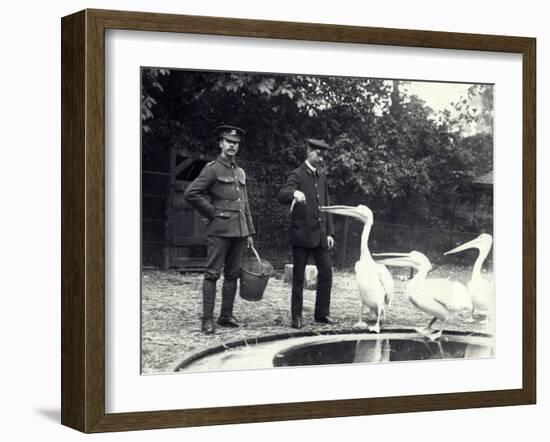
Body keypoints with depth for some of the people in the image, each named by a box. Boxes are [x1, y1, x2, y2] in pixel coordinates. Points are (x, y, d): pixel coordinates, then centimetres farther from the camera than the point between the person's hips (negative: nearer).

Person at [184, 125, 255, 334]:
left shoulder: (240, 172, 17)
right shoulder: (212, 169, -4)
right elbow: (190, 194, -12)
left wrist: (249, 232, 16)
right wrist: (212, 213, -9)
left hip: (239, 230, 7)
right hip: (219, 230, -7)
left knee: (232, 274, 9)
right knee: (212, 274, -7)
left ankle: (226, 316, 16)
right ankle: (207, 320, -7)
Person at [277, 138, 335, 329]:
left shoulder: (321, 178, 17)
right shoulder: (297, 175, -4)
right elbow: (281, 195, -19)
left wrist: (330, 232, 12)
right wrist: (294, 193, -41)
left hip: (319, 234, 6)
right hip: (301, 234, -6)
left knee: (326, 272, 2)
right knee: (298, 276, -1)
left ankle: (322, 313, 11)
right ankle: (296, 316, 4)